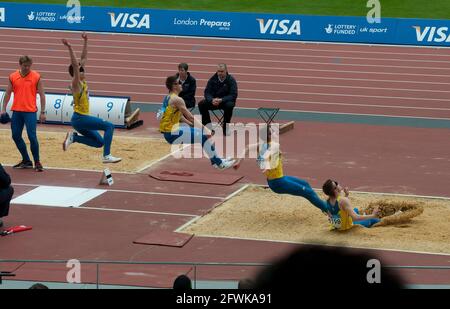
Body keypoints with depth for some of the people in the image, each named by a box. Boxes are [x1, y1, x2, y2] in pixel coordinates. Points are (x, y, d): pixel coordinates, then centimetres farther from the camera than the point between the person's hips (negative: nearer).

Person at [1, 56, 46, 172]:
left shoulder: (36, 77, -2)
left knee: (32, 136, -9)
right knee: (16, 136, 7)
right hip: (16, 111, 4)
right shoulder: (12, 77, 6)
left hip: (30, 111, -4)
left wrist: (42, 112, -3)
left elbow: (42, 95, 1)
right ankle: (26, 161, 21)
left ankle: (37, 162, 3)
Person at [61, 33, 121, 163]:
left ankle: (73, 137, 9)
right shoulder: (76, 83, -13)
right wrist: (70, 48, -39)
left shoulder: (83, 81, 8)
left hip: (82, 118, 9)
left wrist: (85, 42, 12)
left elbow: (83, 58, 12)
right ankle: (106, 156, -19)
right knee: (109, 126, -14)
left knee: (99, 142, 12)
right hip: (79, 118, -9)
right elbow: (75, 66, -29)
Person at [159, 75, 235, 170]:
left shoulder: (168, 98, 14)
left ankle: (215, 161, 21)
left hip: (168, 131, 10)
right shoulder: (177, 99, -17)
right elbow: (191, 118, -14)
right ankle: (220, 164, -2)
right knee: (205, 136, -11)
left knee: (204, 131, 18)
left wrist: (192, 124, 13)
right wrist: (205, 129, -6)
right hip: (172, 134, -10)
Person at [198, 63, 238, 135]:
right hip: (213, 101, 3)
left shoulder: (231, 80, -9)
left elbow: (233, 95, -17)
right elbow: (207, 92, -4)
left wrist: (221, 100, -31)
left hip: (226, 100, -3)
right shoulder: (213, 79, -1)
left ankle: (225, 128, -23)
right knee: (201, 104, -20)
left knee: (229, 105, -37)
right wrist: (212, 100, -28)